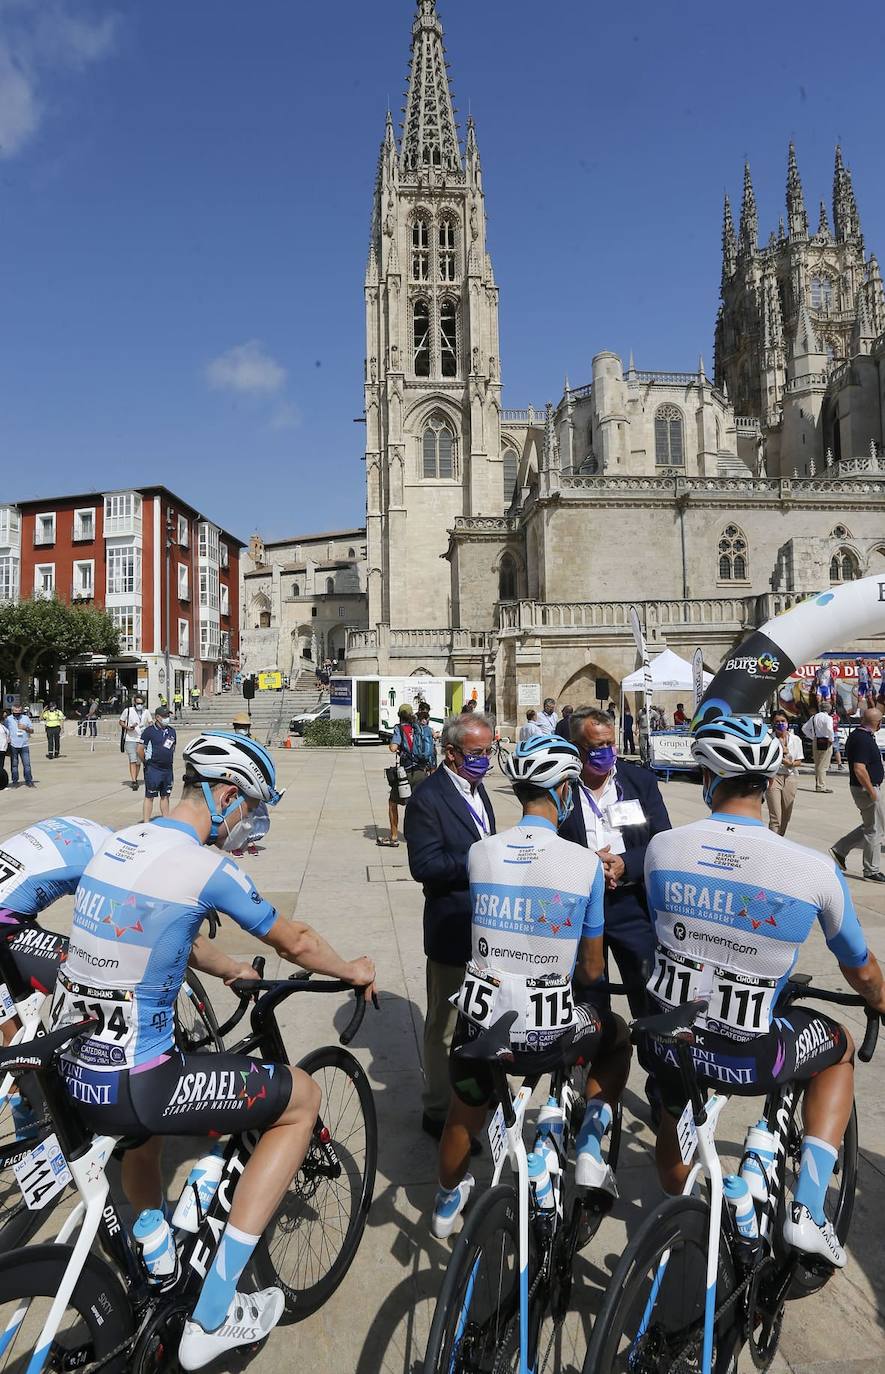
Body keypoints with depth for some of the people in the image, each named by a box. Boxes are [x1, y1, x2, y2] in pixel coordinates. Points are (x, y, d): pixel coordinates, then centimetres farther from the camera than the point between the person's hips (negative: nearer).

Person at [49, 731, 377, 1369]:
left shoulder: (120, 841, 6)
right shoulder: (208, 868, -18)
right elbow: (295, 941, -5)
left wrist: (231, 970, 33)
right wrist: (355, 971, 14)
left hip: (72, 1076, 9)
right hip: (133, 1090, -8)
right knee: (304, 1097, 6)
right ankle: (212, 1319, 12)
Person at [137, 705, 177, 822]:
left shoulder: (171, 731, 9)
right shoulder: (149, 731, -9)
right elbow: (140, 749, -8)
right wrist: (147, 763, -1)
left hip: (168, 769, 6)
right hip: (153, 769, -6)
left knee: (165, 796, 12)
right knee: (149, 796, -1)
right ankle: (146, 823, 2)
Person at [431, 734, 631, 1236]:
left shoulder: (479, 853, -7)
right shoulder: (586, 864, -15)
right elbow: (592, 969, -3)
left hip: (482, 1024, 3)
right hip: (549, 1034, -3)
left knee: (466, 1110, 33)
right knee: (618, 1037, 30)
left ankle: (448, 1200, 58)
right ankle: (590, 1147, 17)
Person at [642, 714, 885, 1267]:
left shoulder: (663, 848, -10)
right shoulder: (814, 869, -15)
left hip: (667, 1043, 2)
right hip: (749, 1060, -2)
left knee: (674, 1126, 35)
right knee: (840, 1046, 29)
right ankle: (807, 1211, 24)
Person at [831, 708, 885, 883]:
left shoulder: (856, 734, 7)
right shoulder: (864, 740, -24)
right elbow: (860, 769, -28)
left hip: (862, 788, 10)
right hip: (866, 789, -10)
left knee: (869, 826, 20)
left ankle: (839, 850, 21)